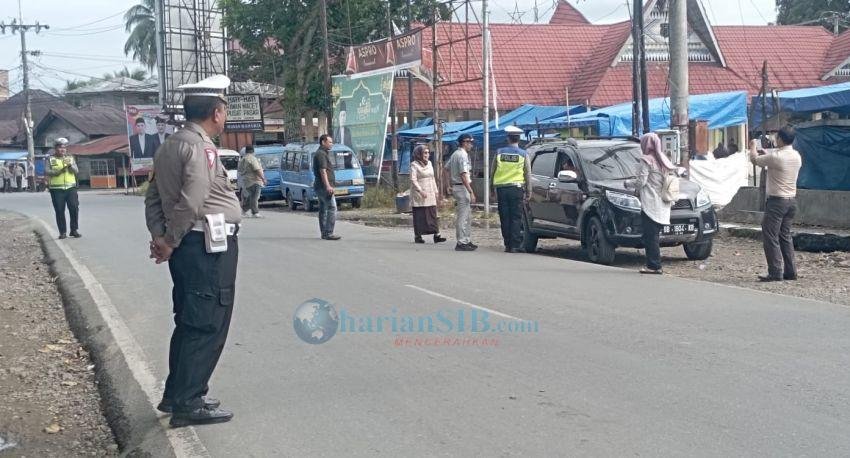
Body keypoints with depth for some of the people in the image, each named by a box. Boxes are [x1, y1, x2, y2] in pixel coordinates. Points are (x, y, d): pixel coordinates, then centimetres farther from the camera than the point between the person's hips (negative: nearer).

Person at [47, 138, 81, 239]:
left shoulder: (70, 158, 16)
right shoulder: (51, 159, 9)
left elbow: (76, 171, 5)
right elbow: (48, 172, -2)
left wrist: (70, 165, -14)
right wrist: (59, 171, -15)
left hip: (70, 187, 1)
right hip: (56, 189, -1)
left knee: (74, 208, -7)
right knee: (59, 211, -1)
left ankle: (74, 230, 4)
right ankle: (62, 232, 5)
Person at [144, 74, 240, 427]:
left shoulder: (171, 145, 14)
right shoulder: (201, 148, -16)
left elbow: (153, 197, 13)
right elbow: (191, 203, -24)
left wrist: (159, 235, 3)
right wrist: (171, 242, -13)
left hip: (188, 246, 10)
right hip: (209, 246, -10)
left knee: (189, 322, 17)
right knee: (208, 325, -4)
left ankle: (177, 394, 25)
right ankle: (188, 403, 0)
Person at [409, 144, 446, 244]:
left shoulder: (429, 163, 15)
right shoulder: (414, 165, -7)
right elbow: (413, 180, -14)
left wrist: (435, 191, 16)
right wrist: (421, 191, -23)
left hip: (430, 195, 6)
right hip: (419, 195, -6)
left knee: (433, 214, 1)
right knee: (419, 215, -3)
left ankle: (436, 235, -2)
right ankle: (417, 236, 4)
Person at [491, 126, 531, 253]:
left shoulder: (499, 153, 5)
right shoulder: (523, 154, 1)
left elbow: (492, 172, 9)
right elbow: (528, 174, 2)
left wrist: (493, 187, 17)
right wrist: (528, 192, 7)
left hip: (501, 188, 2)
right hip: (516, 188, -2)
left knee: (504, 217, 7)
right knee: (516, 217, 1)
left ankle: (507, 244, 9)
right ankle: (514, 245, -3)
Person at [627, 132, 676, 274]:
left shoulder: (646, 160, -9)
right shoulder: (663, 160, 16)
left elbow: (641, 182, -13)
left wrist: (628, 183, 8)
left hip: (650, 204, -8)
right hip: (662, 205, 8)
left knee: (650, 236, -6)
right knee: (654, 236, 12)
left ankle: (653, 266, -8)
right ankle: (654, 265, 13)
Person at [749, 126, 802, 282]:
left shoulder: (776, 156, -18)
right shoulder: (797, 156, 6)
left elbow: (754, 159, -3)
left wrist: (753, 146, 16)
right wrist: (766, 153, 29)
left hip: (777, 201, -8)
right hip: (792, 200, 8)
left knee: (771, 237, -3)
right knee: (785, 236, 15)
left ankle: (775, 272, -5)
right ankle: (790, 271, 16)